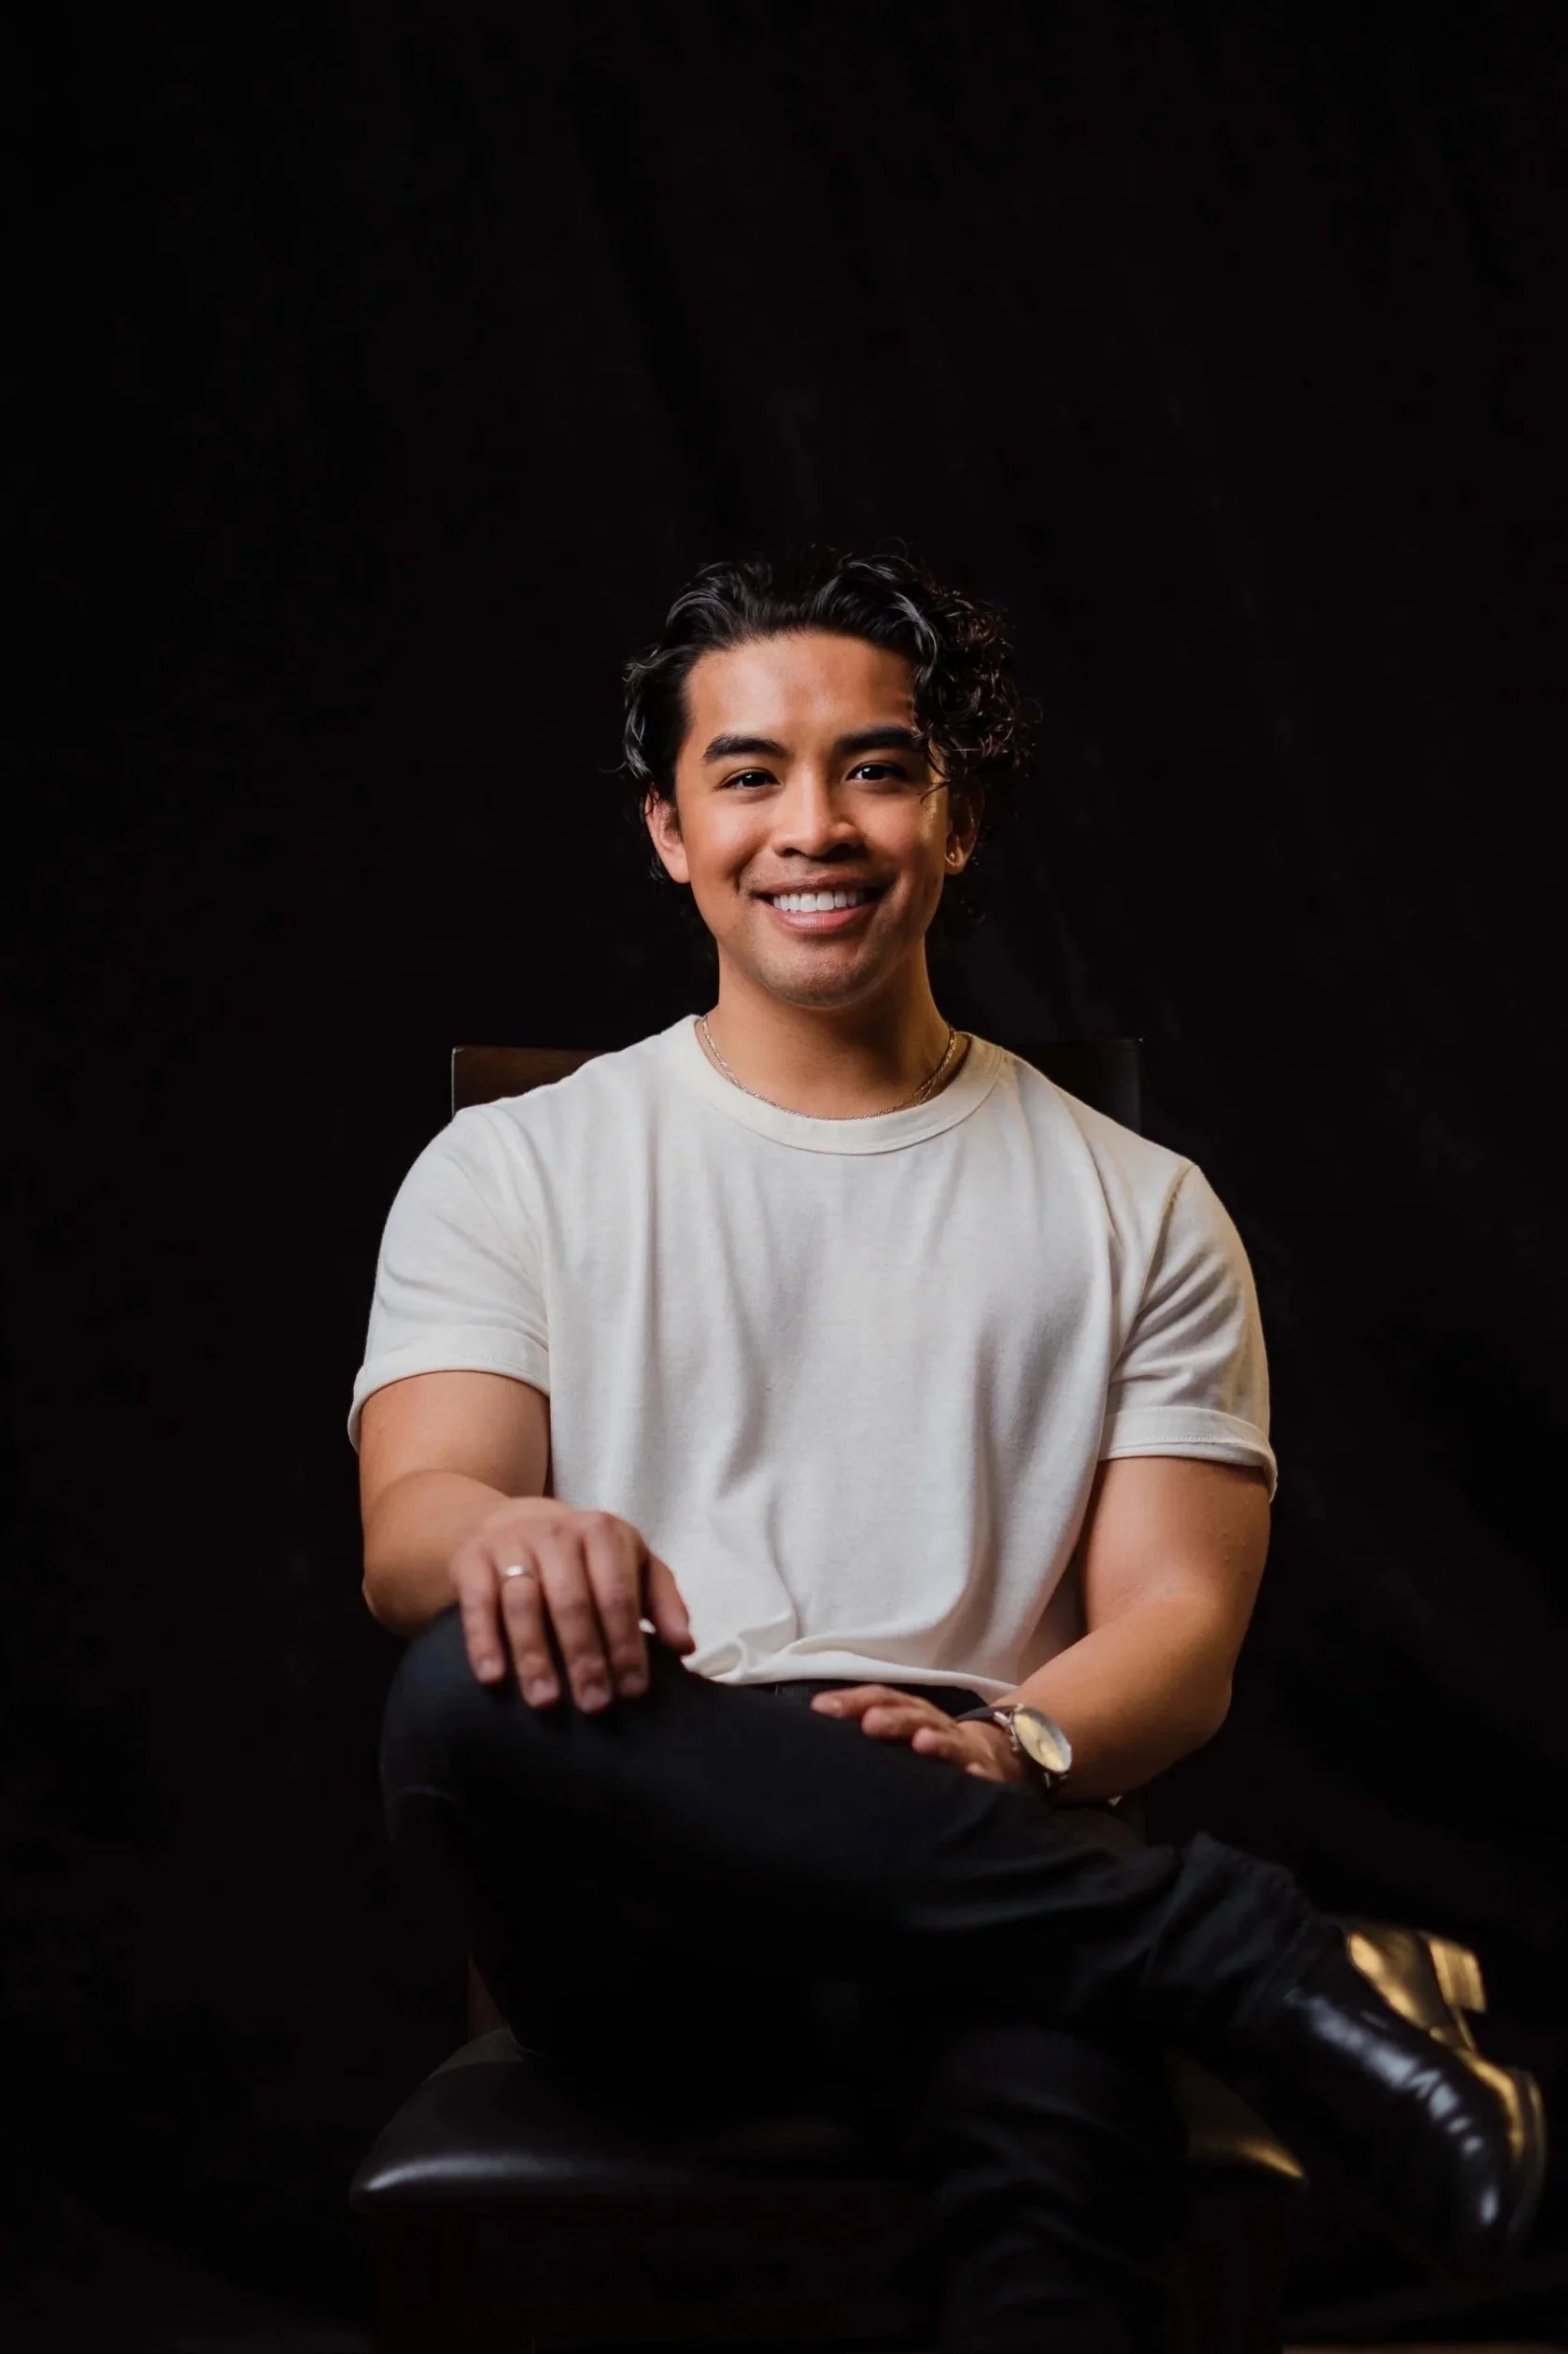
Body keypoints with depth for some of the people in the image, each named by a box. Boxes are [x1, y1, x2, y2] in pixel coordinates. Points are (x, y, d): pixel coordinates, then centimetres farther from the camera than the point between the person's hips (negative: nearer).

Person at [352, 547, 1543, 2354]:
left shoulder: (1140, 1211, 16)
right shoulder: (514, 1169, 14)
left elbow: (1180, 1626, 7)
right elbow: (406, 1523, 0)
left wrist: (1008, 1747, -18)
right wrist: (504, 1536, -28)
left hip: (973, 1900, -2)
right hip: (634, 1911, 2)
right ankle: (1259, 1972, -31)